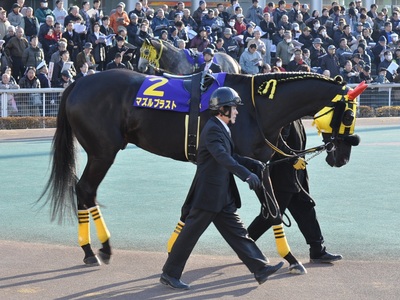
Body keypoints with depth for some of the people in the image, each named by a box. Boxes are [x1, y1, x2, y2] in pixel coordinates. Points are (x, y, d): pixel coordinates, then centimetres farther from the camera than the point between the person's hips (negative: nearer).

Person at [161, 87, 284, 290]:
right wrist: (247, 175, -41)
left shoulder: (222, 129, 14)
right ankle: (169, 274, 9)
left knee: (237, 233, 9)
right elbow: (223, 157, -32)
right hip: (208, 194, -10)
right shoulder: (213, 129, -17)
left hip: (223, 197, 10)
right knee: (190, 234, -1)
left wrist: (256, 165, 15)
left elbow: (231, 157, 25)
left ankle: (260, 269, 9)